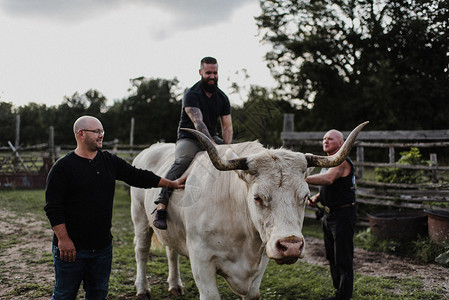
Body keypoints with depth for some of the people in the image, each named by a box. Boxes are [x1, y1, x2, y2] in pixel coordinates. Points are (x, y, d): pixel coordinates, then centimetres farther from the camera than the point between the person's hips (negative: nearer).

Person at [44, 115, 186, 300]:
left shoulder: (110, 162, 9)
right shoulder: (63, 167, -8)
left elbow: (137, 176, 14)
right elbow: (53, 207, -11)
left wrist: (171, 184, 12)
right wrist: (63, 239, -16)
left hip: (103, 247, 6)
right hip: (71, 247, -5)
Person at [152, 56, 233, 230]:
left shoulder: (222, 98, 8)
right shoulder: (192, 94, -12)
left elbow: (227, 126, 4)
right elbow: (198, 123, -24)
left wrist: (227, 148, -14)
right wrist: (213, 145, -35)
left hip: (212, 137, 6)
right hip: (188, 138, -6)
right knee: (182, 160, -36)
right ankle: (161, 206, -40)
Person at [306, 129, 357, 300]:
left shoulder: (342, 162, -16)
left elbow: (328, 179, -36)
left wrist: (303, 179, -44)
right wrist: (316, 198, 8)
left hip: (343, 215, -10)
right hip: (329, 215, 10)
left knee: (343, 259, -4)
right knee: (332, 257, 17)